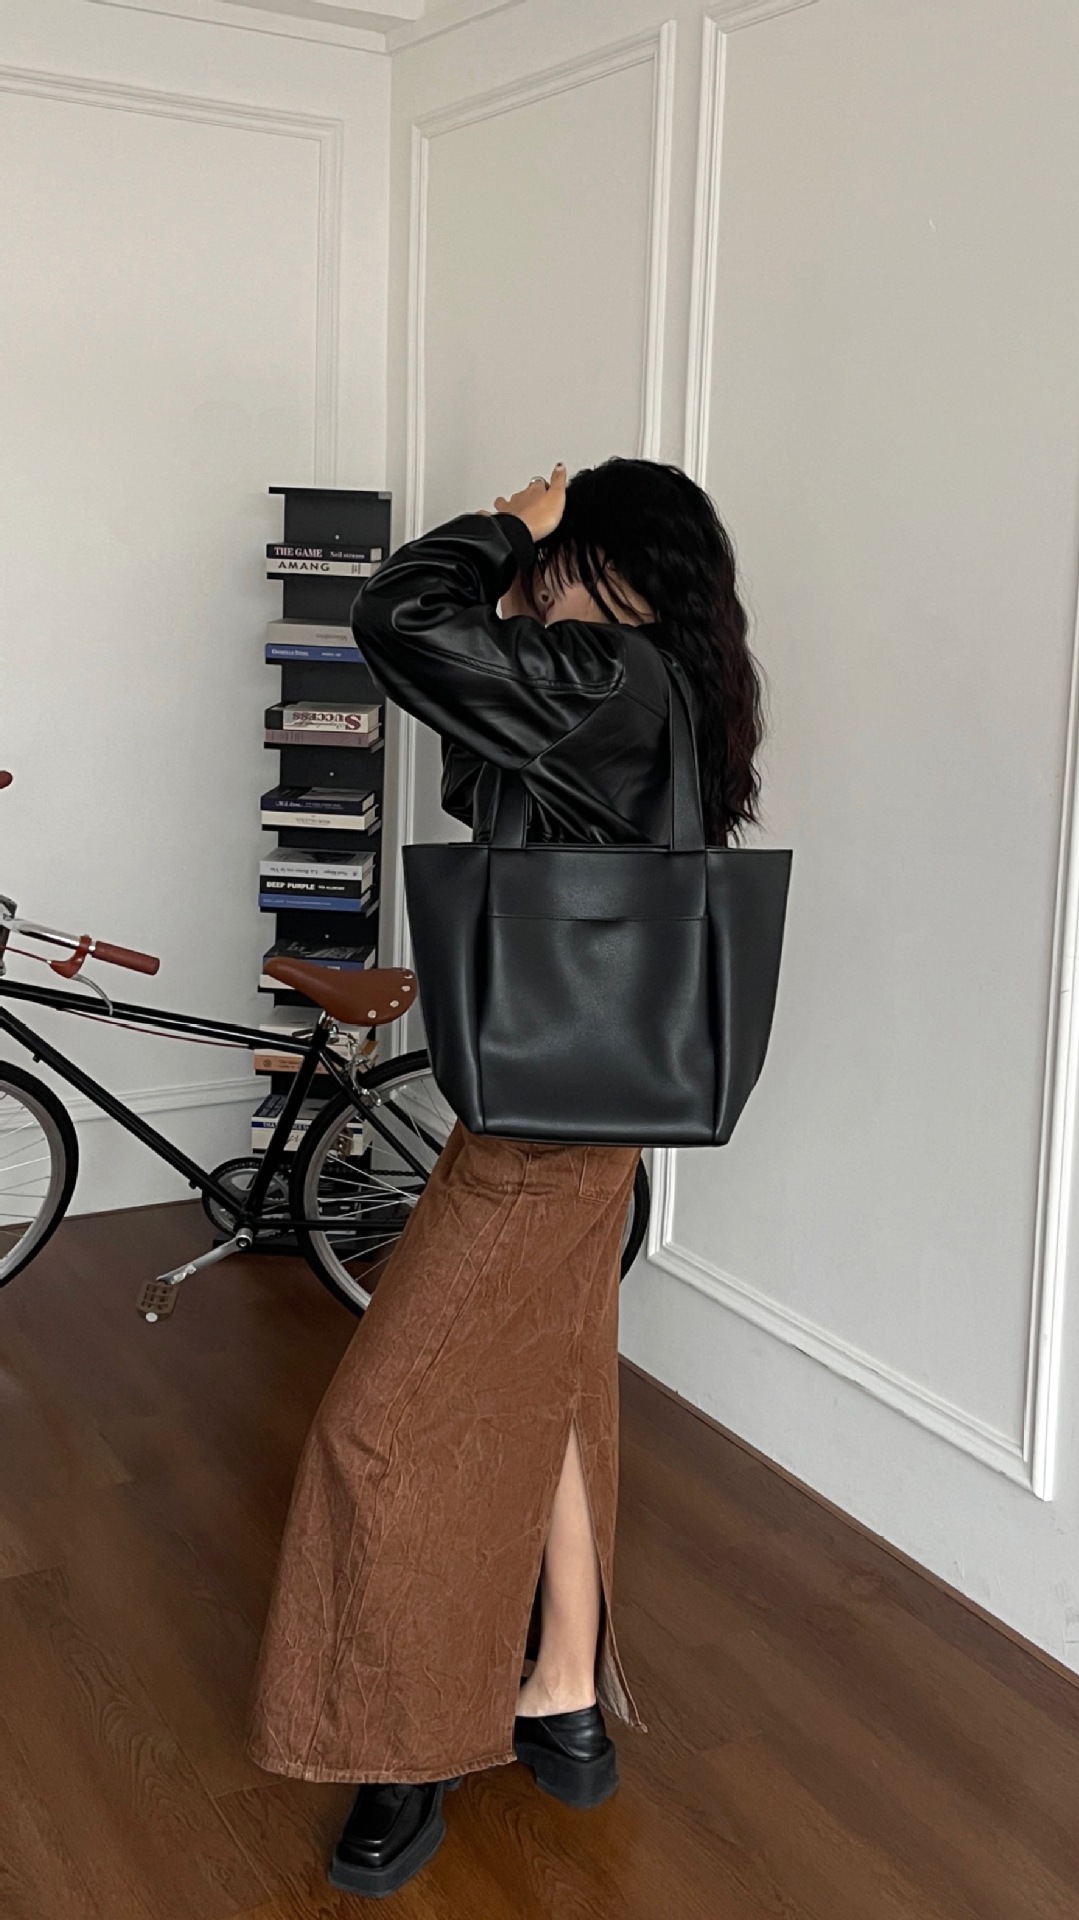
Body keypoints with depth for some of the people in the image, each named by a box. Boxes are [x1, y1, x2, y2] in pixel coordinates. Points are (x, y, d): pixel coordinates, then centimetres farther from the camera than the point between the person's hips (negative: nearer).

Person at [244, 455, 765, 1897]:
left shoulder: (615, 683, -20)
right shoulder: (661, 703, 9)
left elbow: (398, 621, -26)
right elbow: (481, 792, 18)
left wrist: (510, 526, -8)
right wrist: (515, 602, 7)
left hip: (544, 1121, -10)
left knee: (394, 1424, 1)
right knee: (539, 1395, 19)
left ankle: (415, 1752, 18)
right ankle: (565, 1705, 34)